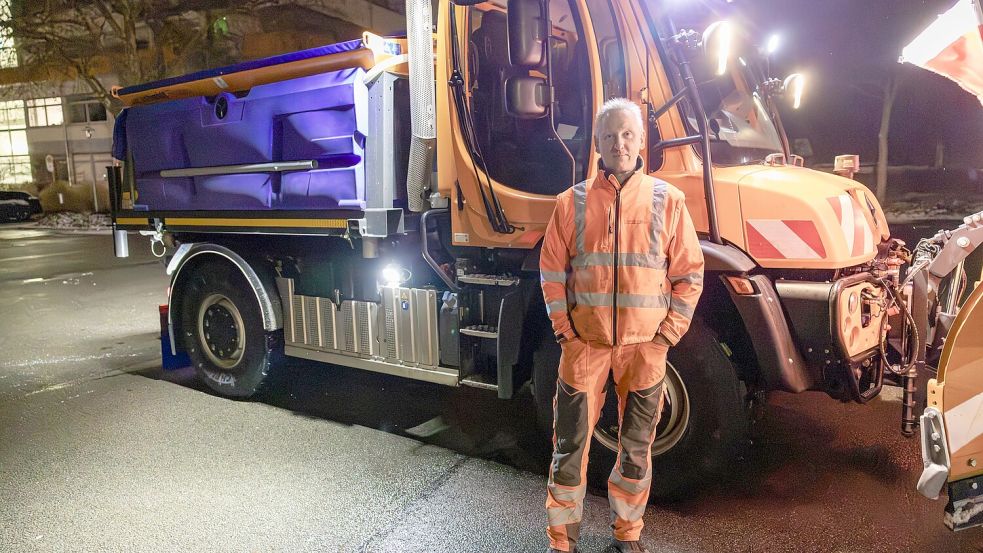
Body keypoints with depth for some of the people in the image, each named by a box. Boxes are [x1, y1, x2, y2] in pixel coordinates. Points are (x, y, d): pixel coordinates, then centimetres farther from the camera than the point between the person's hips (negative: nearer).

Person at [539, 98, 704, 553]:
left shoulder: (668, 200, 1)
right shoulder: (572, 202, 2)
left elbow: (689, 274, 2)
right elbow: (552, 271, 4)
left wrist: (667, 334, -3)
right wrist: (565, 329, -3)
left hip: (644, 348, 1)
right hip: (584, 344, 0)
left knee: (637, 449, 14)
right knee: (569, 447, 6)